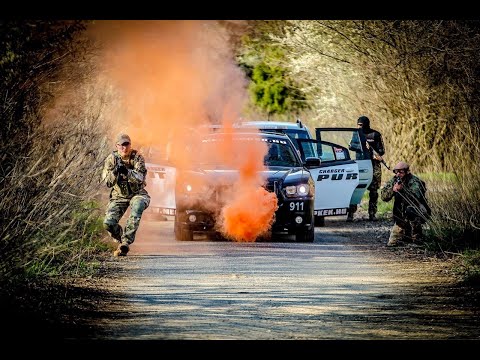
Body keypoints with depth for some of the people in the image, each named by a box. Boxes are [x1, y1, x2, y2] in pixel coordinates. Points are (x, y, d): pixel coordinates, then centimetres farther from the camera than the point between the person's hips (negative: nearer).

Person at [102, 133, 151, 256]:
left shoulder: (137, 157, -12)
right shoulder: (111, 159, -8)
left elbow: (140, 178, -25)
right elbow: (108, 183, -14)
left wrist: (127, 171, -44)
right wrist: (115, 171, -34)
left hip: (137, 193, -2)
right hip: (119, 195, 2)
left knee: (137, 206, -39)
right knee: (108, 223, -18)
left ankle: (126, 242, -32)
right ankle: (121, 240, 18)